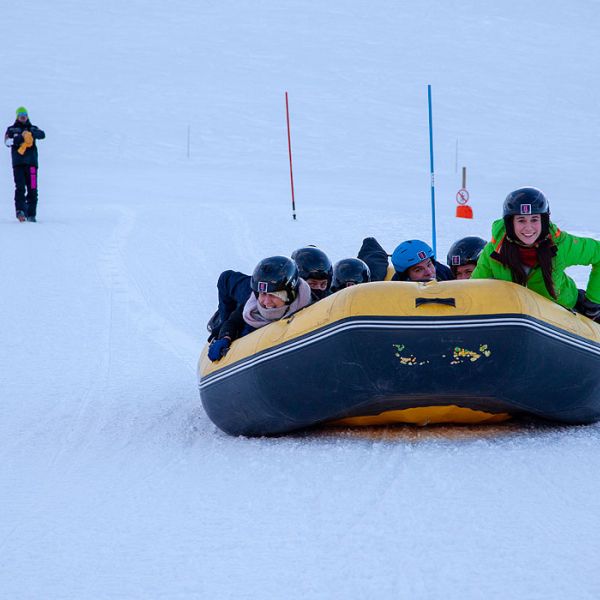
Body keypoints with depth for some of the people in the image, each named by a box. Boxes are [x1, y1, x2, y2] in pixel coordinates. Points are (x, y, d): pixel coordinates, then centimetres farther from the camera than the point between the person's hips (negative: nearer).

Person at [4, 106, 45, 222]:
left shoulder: (33, 129, 16)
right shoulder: (12, 129, 13)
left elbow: (42, 134, -4)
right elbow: (8, 141, -5)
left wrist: (30, 133, -23)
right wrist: (21, 137, -20)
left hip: (31, 162, 2)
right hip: (18, 163, -2)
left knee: (32, 189, -1)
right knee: (20, 188, -14)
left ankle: (31, 214, 3)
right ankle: (20, 211, -22)